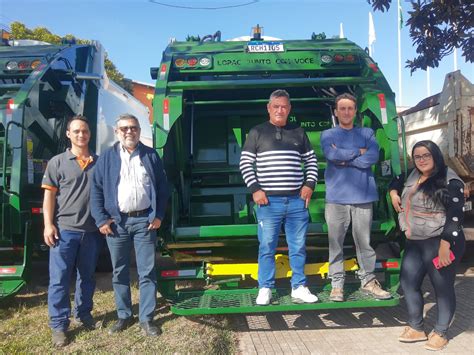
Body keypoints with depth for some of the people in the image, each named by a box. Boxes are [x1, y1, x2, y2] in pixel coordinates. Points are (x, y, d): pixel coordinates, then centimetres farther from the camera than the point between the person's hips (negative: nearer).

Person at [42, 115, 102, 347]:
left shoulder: (99, 162, 8)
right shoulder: (58, 162, 2)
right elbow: (49, 196, -1)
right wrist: (48, 224, -9)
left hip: (91, 230, 3)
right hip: (64, 230, -3)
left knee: (87, 276, 14)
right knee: (59, 279, 1)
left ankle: (83, 314, 31)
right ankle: (58, 326, 11)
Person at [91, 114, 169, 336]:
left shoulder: (151, 156, 6)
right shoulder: (107, 158, 6)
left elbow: (162, 187, 6)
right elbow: (96, 190, 3)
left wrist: (158, 215, -2)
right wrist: (101, 219, -4)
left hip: (144, 220, -1)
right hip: (116, 221, 1)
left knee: (147, 272, 2)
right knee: (120, 272, 11)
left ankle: (146, 319, 13)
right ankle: (124, 316, 26)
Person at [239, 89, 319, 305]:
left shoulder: (298, 133, 12)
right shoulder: (257, 133, 4)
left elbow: (311, 161, 18)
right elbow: (245, 163, 2)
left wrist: (309, 184, 4)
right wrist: (255, 189, -8)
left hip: (297, 200, 3)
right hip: (269, 201, -2)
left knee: (298, 247, 9)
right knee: (267, 247, 4)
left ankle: (299, 288, 22)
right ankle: (265, 289, 16)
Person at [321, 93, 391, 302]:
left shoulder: (367, 133, 13)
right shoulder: (328, 134, 11)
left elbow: (373, 156, -6)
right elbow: (332, 154, -11)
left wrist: (345, 158, -7)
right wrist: (358, 152, -4)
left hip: (362, 196, 1)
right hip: (336, 197, -1)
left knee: (364, 241, 6)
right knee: (335, 242, 1)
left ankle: (368, 281, 19)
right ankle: (337, 284, 9)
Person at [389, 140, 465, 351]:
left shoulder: (450, 182, -12)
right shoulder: (413, 177, 11)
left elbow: (455, 216, -17)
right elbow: (397, 181, 33)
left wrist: (445, 245, -24)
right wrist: (393, 192, 11)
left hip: (439, 244, -8)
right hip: (414, 243, 8)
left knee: (442, 288, 4)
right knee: (408, 282, 11)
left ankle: (440, 333, 20)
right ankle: (416, 328, 27)